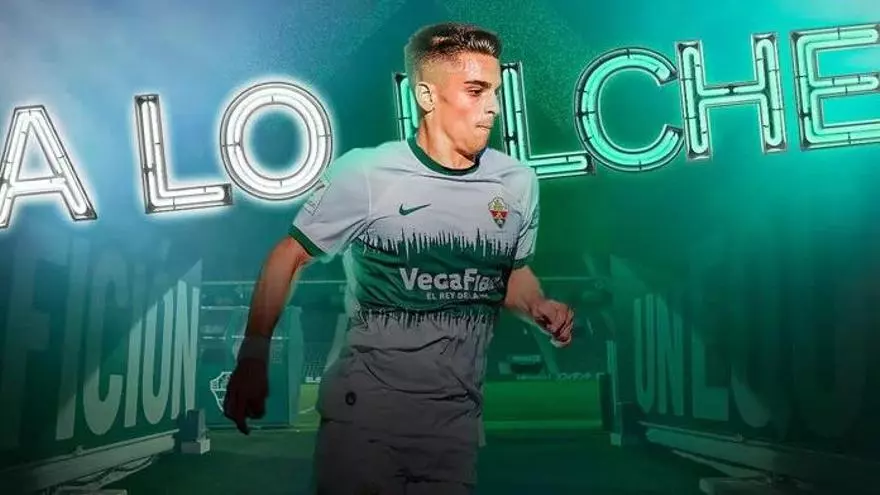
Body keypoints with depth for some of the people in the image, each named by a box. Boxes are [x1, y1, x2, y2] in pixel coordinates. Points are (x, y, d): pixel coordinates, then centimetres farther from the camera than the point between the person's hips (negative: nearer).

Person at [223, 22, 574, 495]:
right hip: (365, 412, -3)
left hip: (457, 420, 4)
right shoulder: (364, 174, -13)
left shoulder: (518, 182, 0)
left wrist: (538, 306, -6)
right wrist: (253, 359, -9)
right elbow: (287, 259, -4)